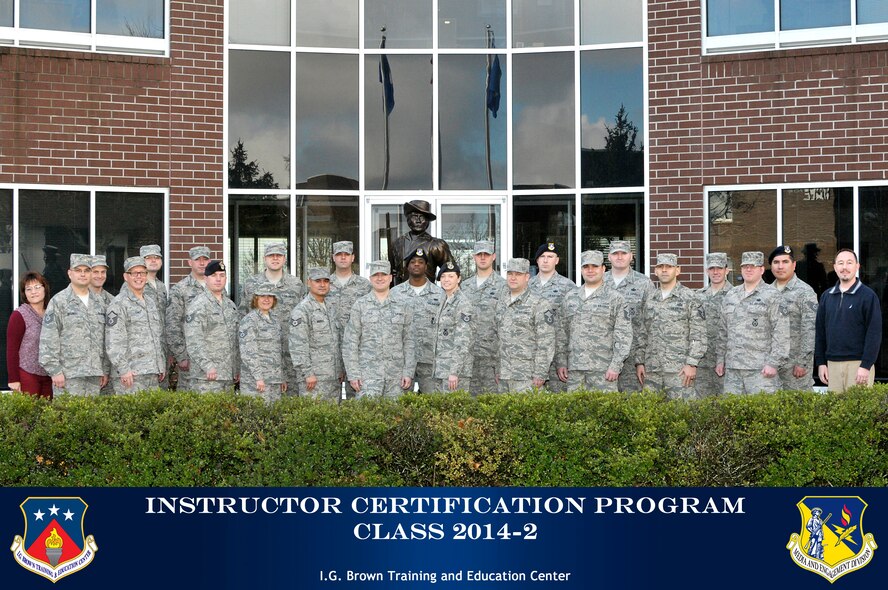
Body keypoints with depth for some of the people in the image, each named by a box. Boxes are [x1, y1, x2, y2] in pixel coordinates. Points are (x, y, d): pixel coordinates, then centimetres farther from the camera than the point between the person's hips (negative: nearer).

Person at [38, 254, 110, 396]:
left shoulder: (98, 302, 16)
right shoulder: (58, 302, -2)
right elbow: (48, 340, -7)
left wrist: (105, 369, 13)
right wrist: (55, 371, -12)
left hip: (94, 374, 5)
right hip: (68, 375, -5)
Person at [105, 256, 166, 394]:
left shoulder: (151, 303, 19)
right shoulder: (118, 304, -6)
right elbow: (113, 342, -13)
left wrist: (162, 365, 17)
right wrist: (123, 369, -18)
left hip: (153, 372, 7)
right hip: (132, 373, -7)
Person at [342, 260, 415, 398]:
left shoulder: (403, 305, 9)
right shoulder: (360, 305, 4)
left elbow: (409, 341, 8)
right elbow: (350, 342, 2)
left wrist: (409, 372, 0)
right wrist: (353, 374, -5)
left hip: (396, 375, 2)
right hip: (368, 371, -2)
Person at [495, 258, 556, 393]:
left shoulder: (540, 304, -8)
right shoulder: (502, 304, 14)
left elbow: (546, 343, -12)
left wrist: (540, 374, -16)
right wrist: (498, 371, 15)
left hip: (527, 376, -7)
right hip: (505, 376, 7)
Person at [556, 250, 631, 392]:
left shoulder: (615, 298, 2)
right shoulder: (570, 298, 14)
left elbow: (623, 335, -3)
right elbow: (562, 333, 15)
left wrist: (615, 366, -11)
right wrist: (561, 363, 7)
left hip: (603, 370, -4)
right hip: (574, 369, 4)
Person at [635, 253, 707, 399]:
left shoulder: (690, 298, -1)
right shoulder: (650, 300, 15)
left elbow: (699, 335, -6)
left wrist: (692, 364, -14)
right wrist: (639, 362, 10)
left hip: (679, 369, -5)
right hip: (651, 369, 5)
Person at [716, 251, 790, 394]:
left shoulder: (772, 295, -1)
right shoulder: (730, 296, 17)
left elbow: (781, 333, -7)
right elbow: (723, 330, 21)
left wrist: (773, 362, -13)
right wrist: (720, 358, 14)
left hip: (760, 369, -5)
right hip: (732, 368, 5)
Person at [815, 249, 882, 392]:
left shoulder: (868, 295, -3)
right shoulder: (827, 296, 12)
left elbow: (874, 333, -7)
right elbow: (820, 331, 14)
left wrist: (866, 365, -14)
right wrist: (820, 362, 8)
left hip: (858, 364, -4)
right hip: (833, 364, 5)